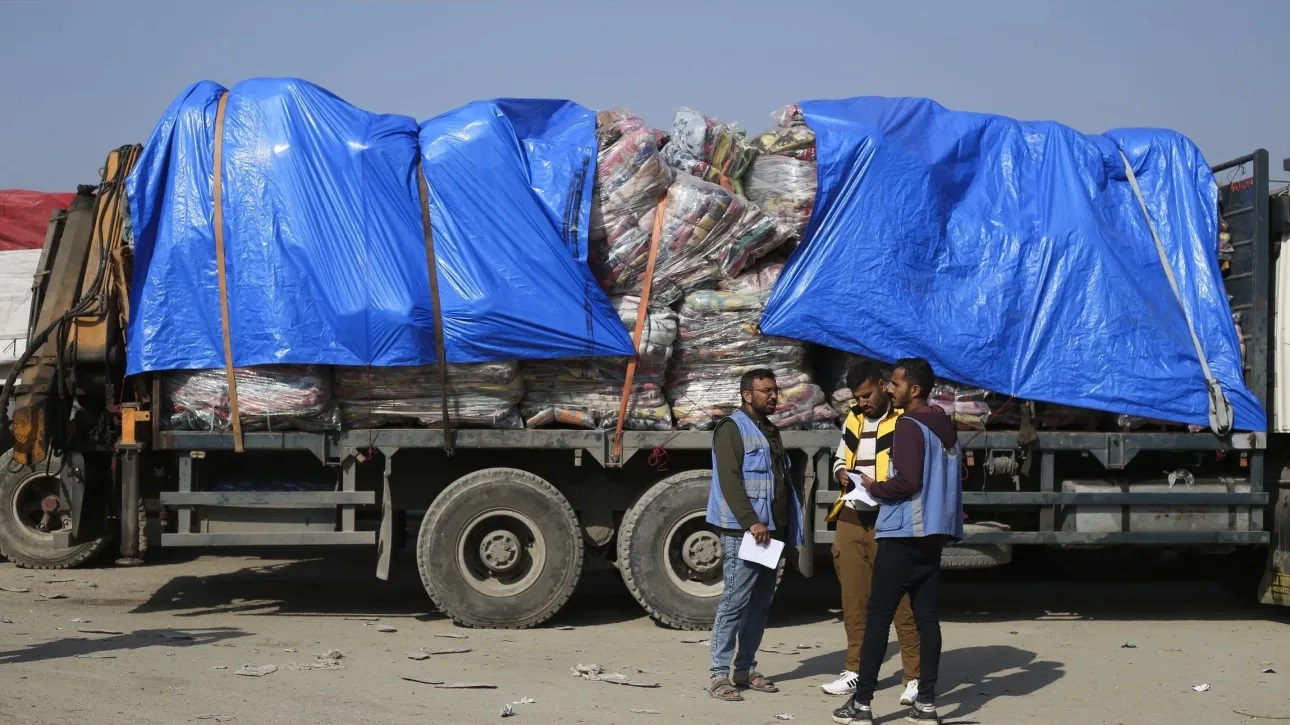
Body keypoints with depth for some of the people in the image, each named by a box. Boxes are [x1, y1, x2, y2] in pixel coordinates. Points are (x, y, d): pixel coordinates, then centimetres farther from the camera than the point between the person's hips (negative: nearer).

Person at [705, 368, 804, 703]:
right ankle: (719, 674, -7)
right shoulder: (732, 428, -6)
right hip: (743, 531, -9)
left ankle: (745, 669, 17)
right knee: (735, 601, -10)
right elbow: (729, 480, -16)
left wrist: (786, 527, 16)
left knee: (760, 603, 10)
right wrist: (751, 522, -22)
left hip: (771, 530, 9)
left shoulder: (770, 431, 21)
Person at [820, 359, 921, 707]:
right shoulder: (853, 420, 15)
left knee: (900, 599, -4)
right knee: (853, 598, 10)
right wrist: (842, 476, 3)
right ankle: (856, 670, 20)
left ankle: (915, 676, 1)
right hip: (851, 519, 6)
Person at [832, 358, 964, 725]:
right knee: (927, 618, 7)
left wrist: (874, 487, -5)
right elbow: (956, 475, 20)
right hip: (933, 534, 8)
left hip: (902, 535, -8)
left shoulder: (909, 426, -13)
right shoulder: (946, 427, 14)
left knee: (878, 616, -3)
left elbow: (907, 482, -20)